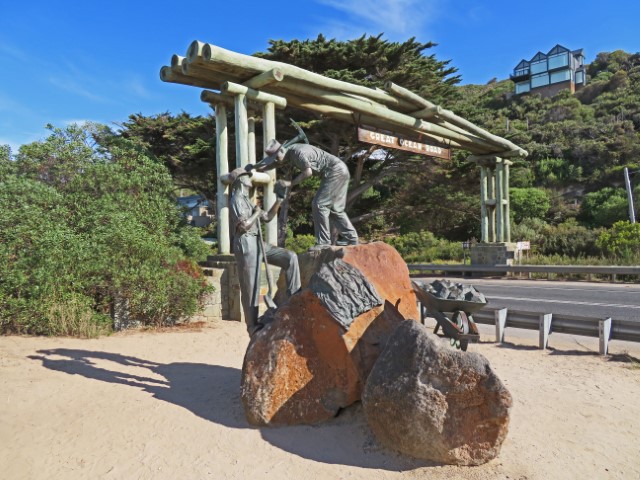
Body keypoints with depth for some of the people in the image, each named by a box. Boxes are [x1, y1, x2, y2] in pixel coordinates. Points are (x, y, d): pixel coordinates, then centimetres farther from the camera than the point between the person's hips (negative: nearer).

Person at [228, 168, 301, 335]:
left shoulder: (248, 201, 23)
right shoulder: (236, 200, -6)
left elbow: (268, 217, 26)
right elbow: (244, 225, -19)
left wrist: (279, 201, 15)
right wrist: (256, 212, -2)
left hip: (258, 243, 9)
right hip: (246, 245, -9)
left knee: (290, 257, -4)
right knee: (250, 288, -5)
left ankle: (294, 296, -4)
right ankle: (252, 326, 5)